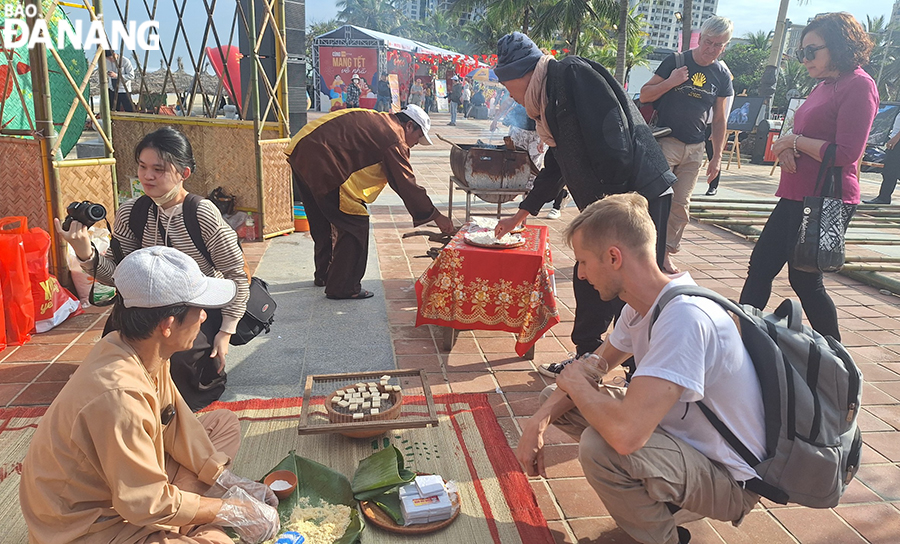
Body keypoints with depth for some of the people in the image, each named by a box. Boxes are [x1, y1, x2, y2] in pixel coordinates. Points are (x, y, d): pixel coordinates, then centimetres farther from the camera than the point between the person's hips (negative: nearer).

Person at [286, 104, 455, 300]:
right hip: (321, 164, -10)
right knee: (355, 223, -2)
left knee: (322, 222, 23)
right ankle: (342, 287, 4)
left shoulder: (375, 120, 20)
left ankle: (324, 274, 38)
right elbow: (406, 183, -8)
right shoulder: (394, 138, -7)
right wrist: (437, 217, -1)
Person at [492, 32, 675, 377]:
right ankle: (586, 357, 31)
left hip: (640, 196, -10)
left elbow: (613, 133, -21)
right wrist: (521, 214, 37)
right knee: (589, 281, 16)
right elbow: (556, 169, 30)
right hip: (607, 206, 10)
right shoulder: (549, 98, 20)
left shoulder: (573, 73, -9)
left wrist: (613, 198, -22)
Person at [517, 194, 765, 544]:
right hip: (680, 433, 9)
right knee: (554, 398, 5)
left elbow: (626, 433, -42)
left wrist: (574, 381, -21)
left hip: (728, 480, -8)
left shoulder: (685, 318, -34)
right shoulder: (641, 304, -4)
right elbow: (596, 364, 9)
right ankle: (664, 498, 13)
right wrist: (539, 421, -8)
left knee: (599, 446, -34)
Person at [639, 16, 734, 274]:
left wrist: (717, 157, 8)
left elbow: (720, 119, 11)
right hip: (666, 141, -4)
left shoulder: (722, 75, 6)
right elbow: (644, 95, -2)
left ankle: (666, 253, 17)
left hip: (694, 149, 4)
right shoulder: (676, 61, -4)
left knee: (681, 205, 7)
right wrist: (670, 82, -18)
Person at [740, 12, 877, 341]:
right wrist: (786, 149, -2)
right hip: (796, 197, 9)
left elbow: (845, 154, -20)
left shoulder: (858, 85, -12)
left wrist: (794, 141, -10)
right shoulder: (824, 86, 16)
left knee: (805, 280, 0)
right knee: (760, 267, 7)